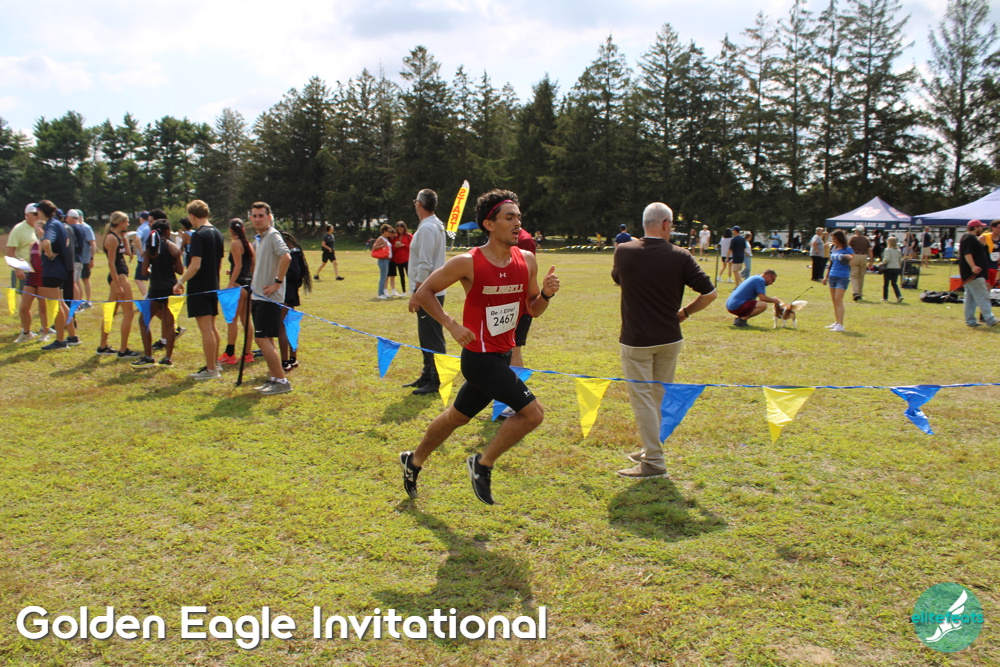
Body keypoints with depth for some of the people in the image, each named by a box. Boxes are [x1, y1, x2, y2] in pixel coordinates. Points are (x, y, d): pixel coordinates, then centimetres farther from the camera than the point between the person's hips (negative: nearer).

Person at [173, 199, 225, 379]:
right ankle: (215, 363, 28)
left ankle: (211, 369, -1)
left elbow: (195, 265, -21)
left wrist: (180, 281, -13)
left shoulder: (198, 235, -15)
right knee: (212, 327, 18)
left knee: (206, 329, -5)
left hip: (199, 288, -9)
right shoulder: (218, 234, 10)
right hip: (213, 286, 9)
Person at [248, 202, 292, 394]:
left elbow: (286, 257, -29)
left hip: (270, 298, -10)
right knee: (264, 339, 12)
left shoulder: (273, 236, -13)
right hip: (259, 296, 10)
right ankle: (273, 378, 19)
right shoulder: (259, 238, 16)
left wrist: (277, 283, -24)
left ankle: (282, 381, -5)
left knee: (262, 339, -10)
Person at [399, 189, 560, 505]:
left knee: (458, 416, 22)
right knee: (532, 412, -14)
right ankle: (483, 464, 5)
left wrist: (546, 293, -13)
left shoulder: (527, 260, -1)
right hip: (479, 357, -7)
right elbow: (423, 292, -7)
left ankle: (413, 461, 43)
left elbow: (533, 310, 8)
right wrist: (452, 325, -17)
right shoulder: (468, 263, -17)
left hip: (501, 356, 7)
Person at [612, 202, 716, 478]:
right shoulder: (680, 256, -6)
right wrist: (685, 312, 6)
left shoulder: (624, 252, -6)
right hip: (669, 339, 3)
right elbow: (710, 293, -8)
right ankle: (650, 450, 30)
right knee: (660, 397, 17)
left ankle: (654, 462, 1)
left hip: (636, 340, -2)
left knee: (643, 398, 1)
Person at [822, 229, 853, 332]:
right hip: (833, 276, 7)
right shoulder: (833, 248, 13)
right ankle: (837, 322, 20)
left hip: (843, 277, -7)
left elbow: (852, 264, -8)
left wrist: (849, 259, -29)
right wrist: (826, 276, 24)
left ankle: (840, 325, -13)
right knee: (834, 300, 10)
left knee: (838, 300, -12)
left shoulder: (848, 249, -7)